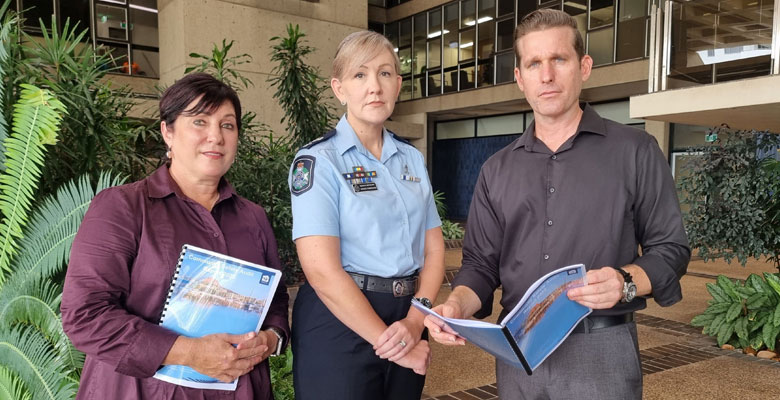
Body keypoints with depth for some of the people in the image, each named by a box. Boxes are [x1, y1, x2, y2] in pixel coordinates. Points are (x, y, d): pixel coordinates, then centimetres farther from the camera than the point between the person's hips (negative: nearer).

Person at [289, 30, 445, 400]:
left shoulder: (412, 159, 7)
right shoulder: (317, 160, -11)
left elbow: (433, 249, 6)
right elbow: (322, 271, -18)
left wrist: (415, 321, -9)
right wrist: (388, 343, -14)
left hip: (405, 321, 5)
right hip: (340, 324, -5)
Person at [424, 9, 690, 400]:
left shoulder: (635, 151, -2)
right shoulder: (497, 169, 8)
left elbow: (670, 248, -1)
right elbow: (481, 262, 7)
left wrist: (627, 282, -21)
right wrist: (457, 304, -13)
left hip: (601, 352, -3)